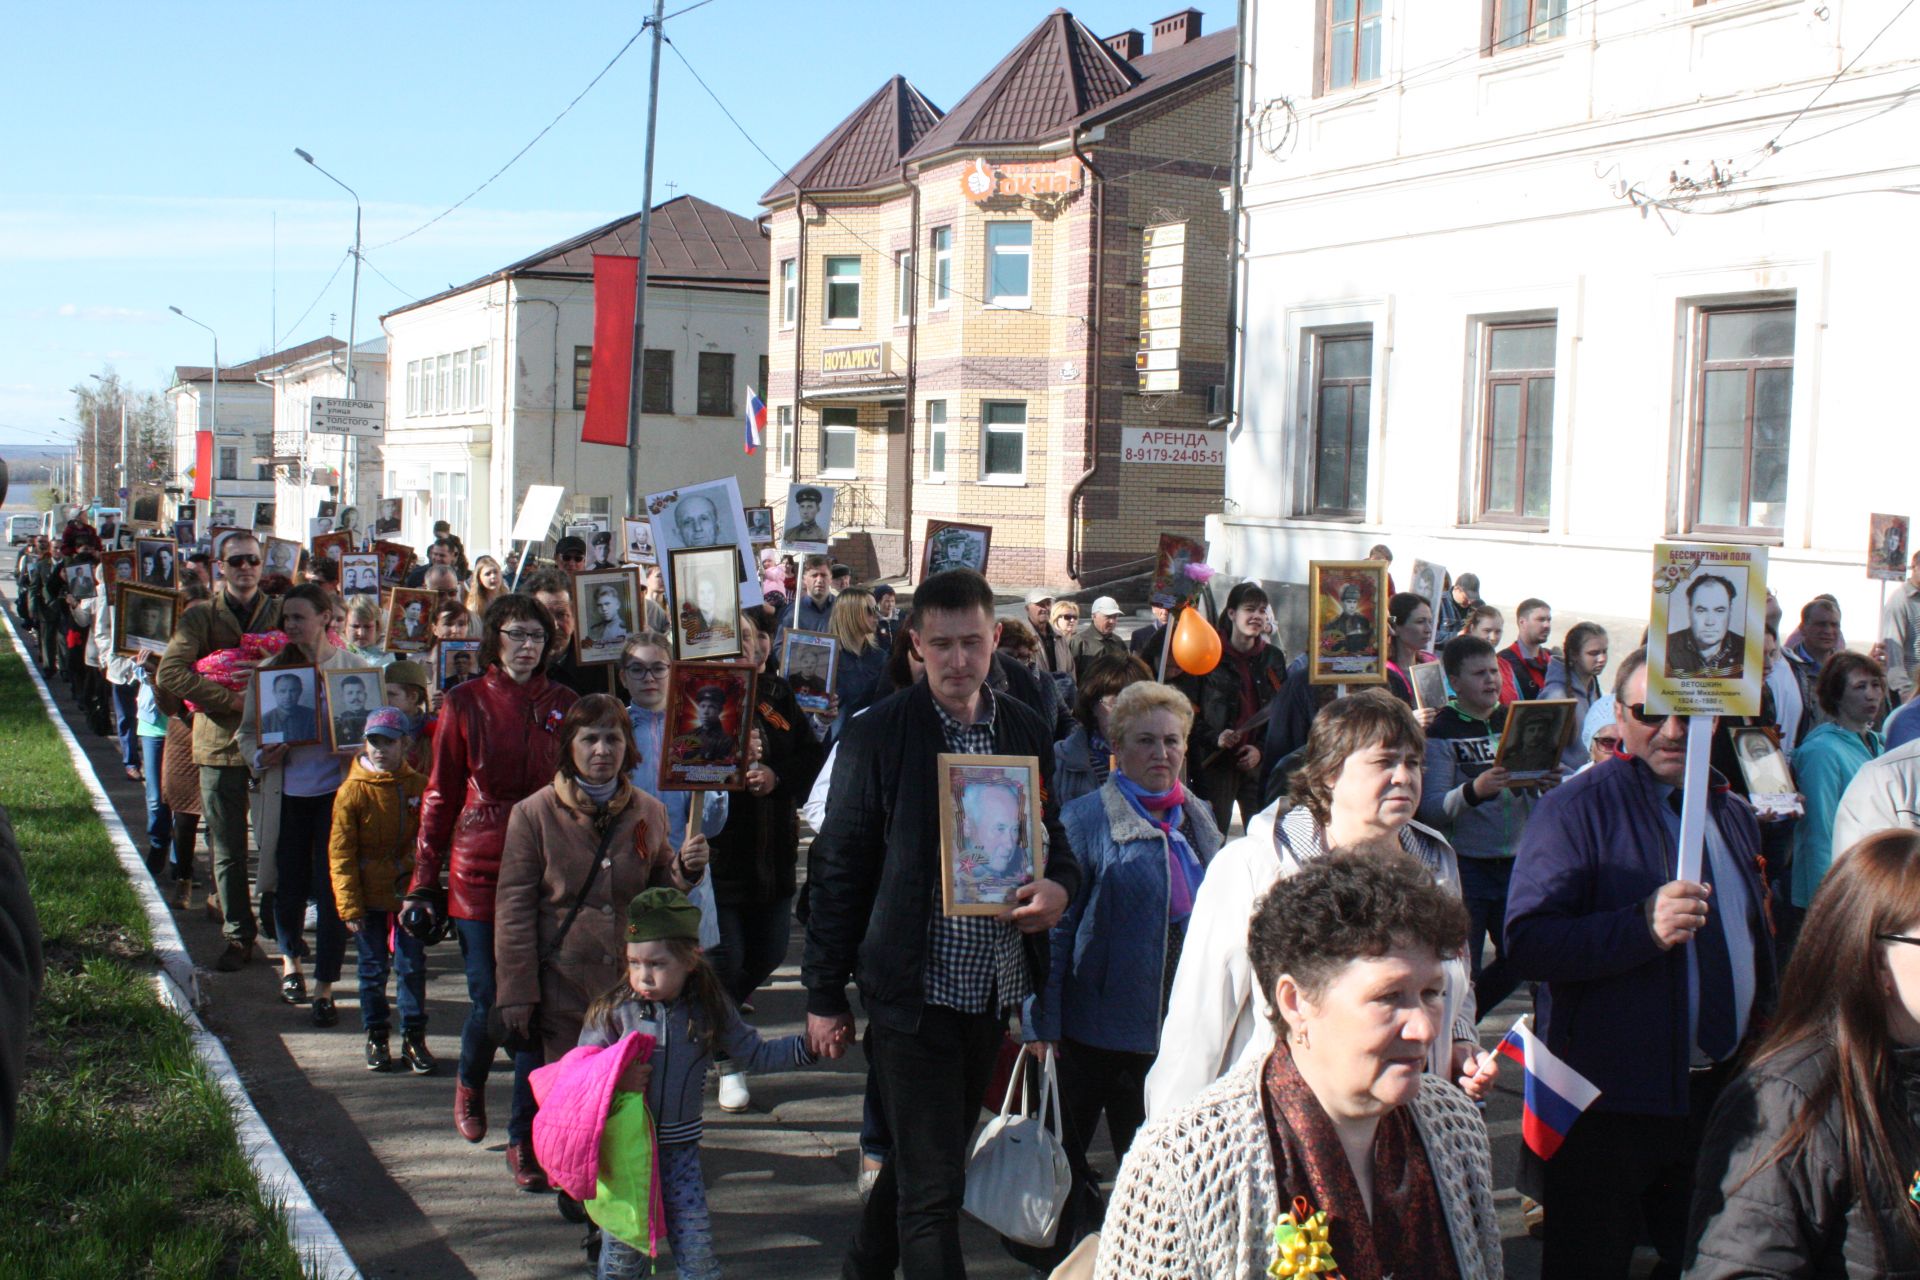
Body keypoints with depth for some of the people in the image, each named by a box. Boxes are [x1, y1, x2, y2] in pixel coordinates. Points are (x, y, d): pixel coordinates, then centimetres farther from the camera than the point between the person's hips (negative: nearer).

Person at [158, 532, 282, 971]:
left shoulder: (279, 613, 8)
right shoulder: (200, 616, 2)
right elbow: (171, 674, -10)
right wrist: (235, 700, -18)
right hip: (220, 742, -1)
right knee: (227, 850, 5)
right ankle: (238, 936, 15)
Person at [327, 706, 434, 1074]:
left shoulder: (418, 786, -1)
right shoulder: (352, 791, -6)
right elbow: (340, 853, -5)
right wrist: (349, 906, -8)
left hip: (407, 894, 1)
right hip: (368, 898, -1)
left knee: (412, 967, 3)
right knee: (373, 970, 8)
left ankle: (414, 1039, 13)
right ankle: (377, 1038, 22)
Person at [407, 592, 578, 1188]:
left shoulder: (563, 704, 4)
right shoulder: (465, 703, 0)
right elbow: (441, 795, 4)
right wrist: (423, 879, 1)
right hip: (480, 871, -1)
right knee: (489, 1001, 4)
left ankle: (524, 1138, 11)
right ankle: (470, 1083, 38)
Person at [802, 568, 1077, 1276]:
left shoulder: (1026, 730, 5)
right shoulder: (877, 735, -8)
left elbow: (1051, 834, 17)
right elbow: (837, 868, -5)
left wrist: (1060, 884, -7)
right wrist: (824, 994, -4)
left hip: (996, 985, 5)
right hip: (914, 988, -5)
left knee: (922, 1159, 20)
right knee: (932, 1187, -2)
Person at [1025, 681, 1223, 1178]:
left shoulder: (1199, 820, 9)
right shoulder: (1085, 818, -9)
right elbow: (1055, 925, -10)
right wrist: (1043, 1020, -13)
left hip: (1180, 1025, 5)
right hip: (1101, 1023, -5)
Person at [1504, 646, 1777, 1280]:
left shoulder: (1733, 815, 12)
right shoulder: (1575, 808, -11)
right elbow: (1526, 945, -22)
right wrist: (1642, 926, -33)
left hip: (1723, 1091, 6)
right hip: (1610, 1103, -6)